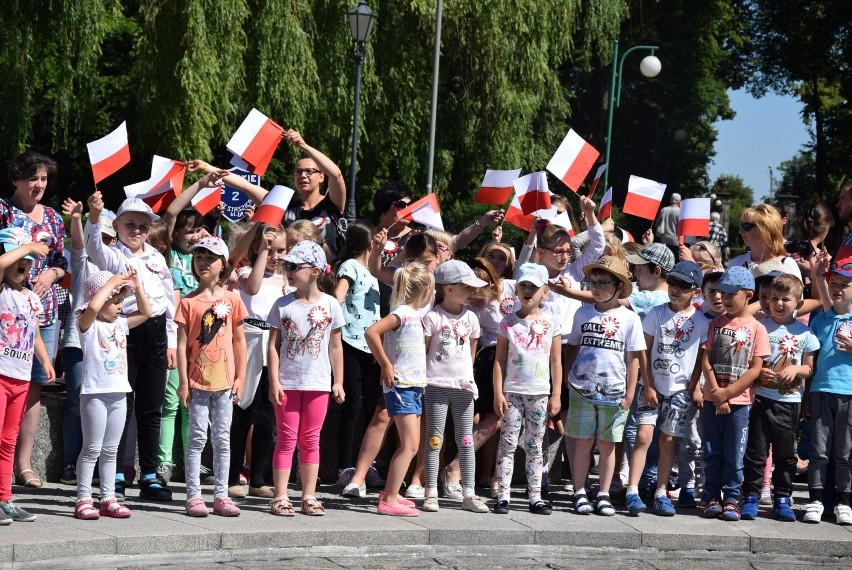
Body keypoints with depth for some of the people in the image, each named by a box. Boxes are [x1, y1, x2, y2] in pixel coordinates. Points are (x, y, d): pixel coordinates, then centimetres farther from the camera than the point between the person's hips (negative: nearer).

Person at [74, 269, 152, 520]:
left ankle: (108, 499, 16)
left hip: (119, 393, 7)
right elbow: (93, 306, -30)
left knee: (110, 450, 11)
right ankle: (83, 500, 2)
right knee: (92, 449, -2)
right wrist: (111, 283, -20)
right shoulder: (89, 324, -9)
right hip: (95, 393, -7)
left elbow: (145, 312, 20)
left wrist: (137, 288, 7)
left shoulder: (119, 324, 12)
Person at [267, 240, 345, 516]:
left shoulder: (330, 304, 0)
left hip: (318, 384, 1)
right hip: (288, 382, -1)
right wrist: (274, 380, -7)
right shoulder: (282, 305, -1)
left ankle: (309, 496, 13)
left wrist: (338, 382, 3)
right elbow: (273, 344, -1)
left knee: (311, 441, 7)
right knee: (287, 439, 2)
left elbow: (335, 346, 5)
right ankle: (280, 497, 5)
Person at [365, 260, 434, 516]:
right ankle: (390, 500, -12)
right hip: (400, 386, -10)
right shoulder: (403, 313, -15)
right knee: (410, 444, -12)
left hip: (413, 386, 10)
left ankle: (389, 492, 24)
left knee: (410, 445, 14)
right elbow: (371, 332, -26)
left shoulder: (414, 314, 13)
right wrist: (386, 365, -20)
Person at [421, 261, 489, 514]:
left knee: (466, 442, 5)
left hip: (463, 387, 5)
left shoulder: (470, 317, 7)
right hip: (436, 386, -4)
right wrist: (422, 378, -7)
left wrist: (466, 376, 11)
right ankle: (431, 493, 2)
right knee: (434, 440, -1)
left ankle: (469, 494, 9)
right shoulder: (433, 317, -8)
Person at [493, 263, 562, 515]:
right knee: (508, 443, -1)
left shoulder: (551, 324, 4)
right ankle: (503, 495, 0)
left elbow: (556, 362, 6)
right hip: (512, 391, -1)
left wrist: (556, 395, 2)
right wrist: (498, 393, -5)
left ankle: (535, 497, 10)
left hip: (540, 393, 1)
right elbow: (500, 360, 2)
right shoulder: (508, 323, 2)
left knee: (535, 446, 7)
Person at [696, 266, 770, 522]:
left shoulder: (757, 328, -1)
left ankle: (731, 499, 10)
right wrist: (716, 393, -10)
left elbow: (756, 369, -6)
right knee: (712, 453, 7)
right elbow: (706, 360, 2)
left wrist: (727, 392, -12)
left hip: (740, 401, -3)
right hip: (712, 400, 3)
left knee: (734, 455, 1)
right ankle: (713, 497, 15)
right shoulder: (716, 324, 8)